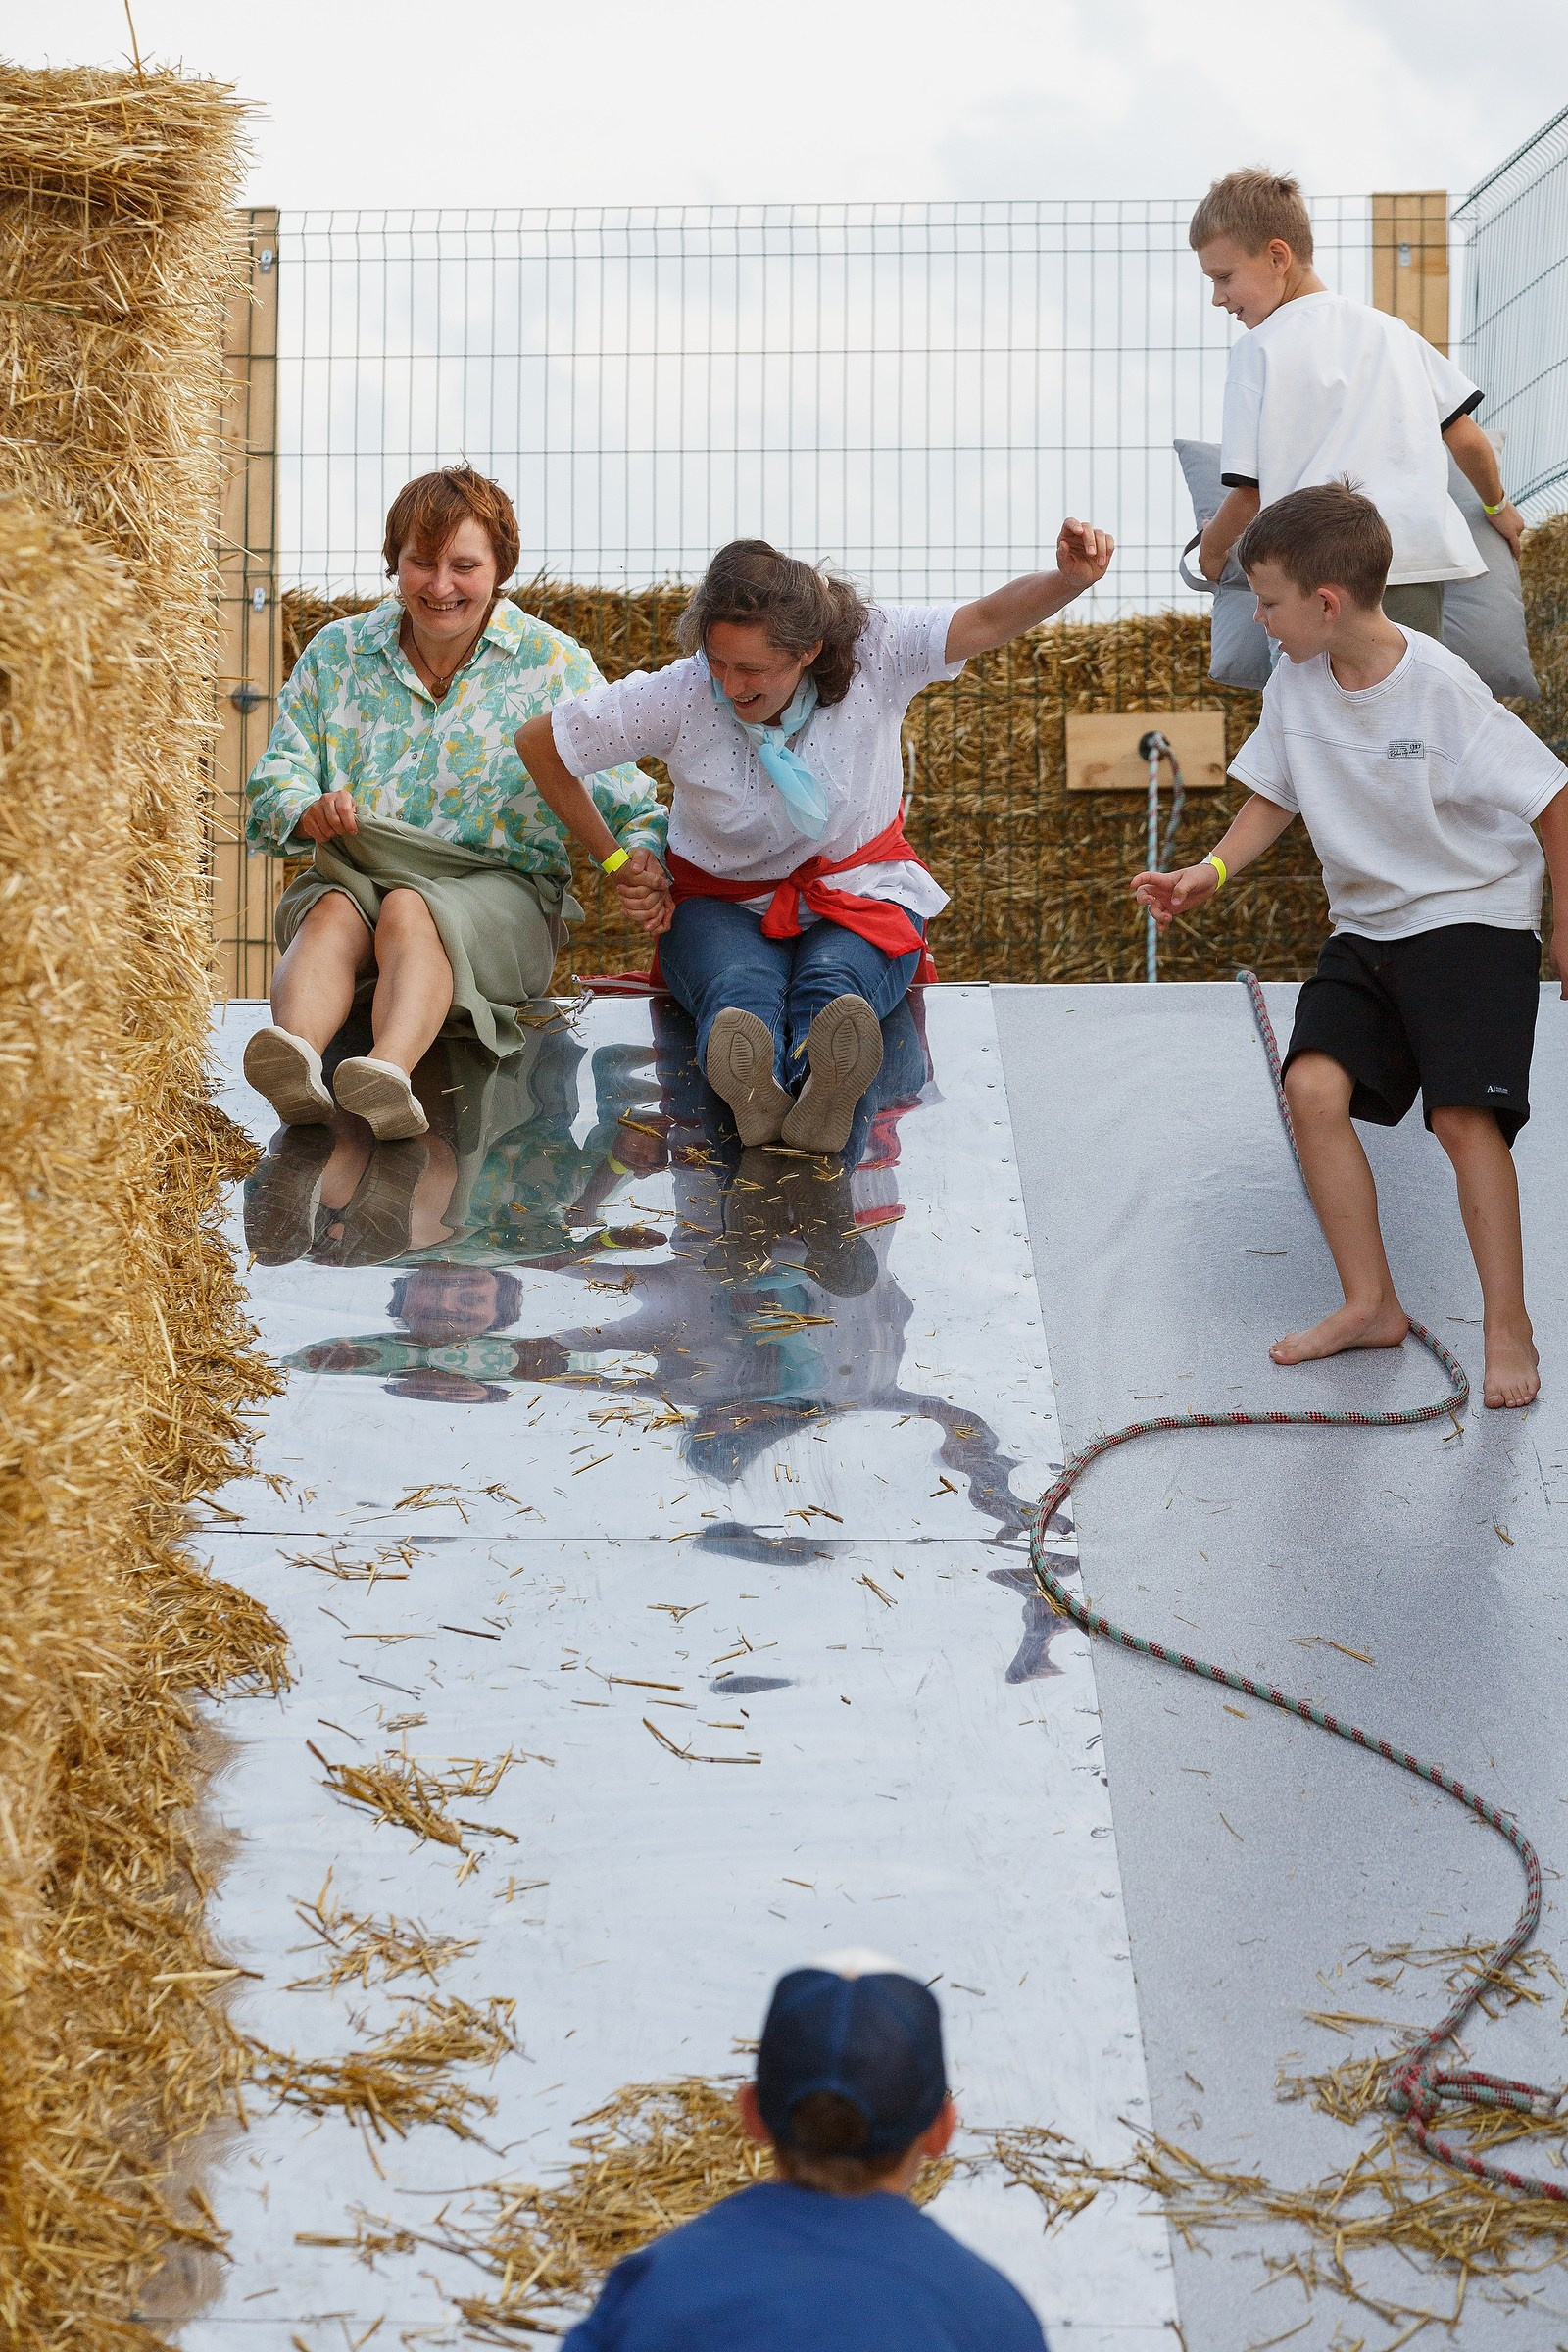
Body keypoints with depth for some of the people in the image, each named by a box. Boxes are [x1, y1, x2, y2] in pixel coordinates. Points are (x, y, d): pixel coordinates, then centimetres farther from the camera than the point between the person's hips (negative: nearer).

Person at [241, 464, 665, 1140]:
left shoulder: (552, 662, 7)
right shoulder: (336, 654, 13)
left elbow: (625, 800, 2)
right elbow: (273, 783, 9)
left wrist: (643, 856, -21)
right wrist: (310, 813, -16)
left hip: (501, 888, -2)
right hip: (352, 875, 2)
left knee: (409, 912, -36)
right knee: (333, 913, -34)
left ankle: (388, 1071, -65)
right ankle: (296, 1065, -63)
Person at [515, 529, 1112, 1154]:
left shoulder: (874, 651, -13)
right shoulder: (677, 698, -13)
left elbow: (991, 618, -21)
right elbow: (537, 744, -1)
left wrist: (1070, 578, -42)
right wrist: (618, 864, 1)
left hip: (862, 890, 0)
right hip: (724, 906, 0)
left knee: (833, 983, -38)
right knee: (739, 988, -38)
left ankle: (823, 1092, -74)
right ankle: (753, 1089, -75)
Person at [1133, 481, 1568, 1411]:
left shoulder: (1443, 688, -21)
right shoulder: (1296, 685, -4)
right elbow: (1275, 796, 10)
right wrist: (1213, 869, -8)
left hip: (1476, 921, -6)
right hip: (1366, 926, 6)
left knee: (1464, 1113, -18)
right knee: (1314, 1085, -12)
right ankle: (1372, 1305, 1)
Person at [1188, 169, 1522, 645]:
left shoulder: (1259, 349, 0)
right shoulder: (1392, 331, 17)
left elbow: (1248, 492, -1)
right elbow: (1466, 437, 18)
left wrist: (1211, 550, 19)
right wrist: (1498, 505, 37)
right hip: (1419, 559, 5)